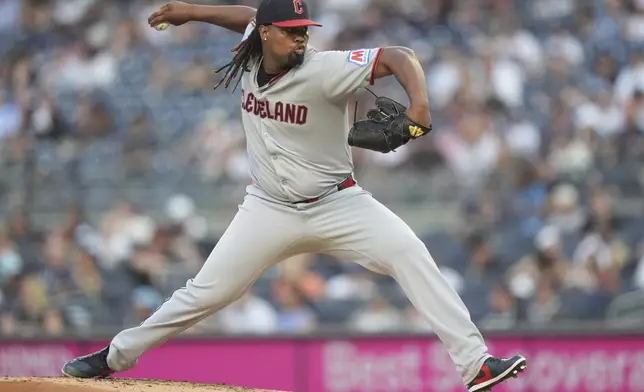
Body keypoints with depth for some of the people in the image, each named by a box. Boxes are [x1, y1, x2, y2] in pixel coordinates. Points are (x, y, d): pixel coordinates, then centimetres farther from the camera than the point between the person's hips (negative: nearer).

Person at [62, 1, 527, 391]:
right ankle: (117, 355, 19)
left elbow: (398, 57, -29)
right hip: (269, 211, 3)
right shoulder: (251, 58, -5)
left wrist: (419, 103, -47)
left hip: (337, 204, -3)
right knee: (205, 293, 0)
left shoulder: (323, 70, -21)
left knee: (409, 253, -24)